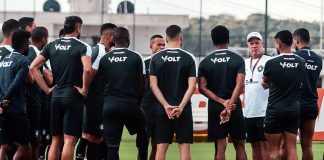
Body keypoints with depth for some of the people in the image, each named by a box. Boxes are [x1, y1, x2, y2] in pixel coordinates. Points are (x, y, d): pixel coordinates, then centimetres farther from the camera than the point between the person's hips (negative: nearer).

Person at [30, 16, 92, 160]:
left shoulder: (52, 45, 9)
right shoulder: (82, 46, -7)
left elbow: (33, 67, 4)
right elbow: (87, 69, -24)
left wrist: (46, 89, 6)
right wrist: (84, 90, -11)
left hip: (56, 95, 5)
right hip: (73, 95, -5)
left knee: (55, 140, 10)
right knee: (69, 140, -6)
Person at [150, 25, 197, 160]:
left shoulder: (156, 58, 2)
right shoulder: (188, 58, -3)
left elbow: (153, 85, -4)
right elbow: (191, 86, -10)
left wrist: (166, 106, -8)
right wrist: (181, 107, -13)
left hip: (162, 109, 2)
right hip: (183, 110, -2)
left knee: (161, 146, 4)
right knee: (184, 146, 1)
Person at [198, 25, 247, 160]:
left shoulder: (205, 62, 2)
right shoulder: (237, 59, -3)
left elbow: (202, 87, -6)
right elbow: (240, 84, -14)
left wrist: (222, 102, -10)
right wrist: (229, 106, -18)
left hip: (214, 108, 1)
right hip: (234, 107, -1)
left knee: (220, 147, 0)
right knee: (239, 145, 9)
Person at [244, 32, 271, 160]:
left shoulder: (269, 62, -4)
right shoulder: (245, 63, 16)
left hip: (264, 111, -6)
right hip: (249, 112, 6)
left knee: (265, 144, -6)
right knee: (255, 145, 10)